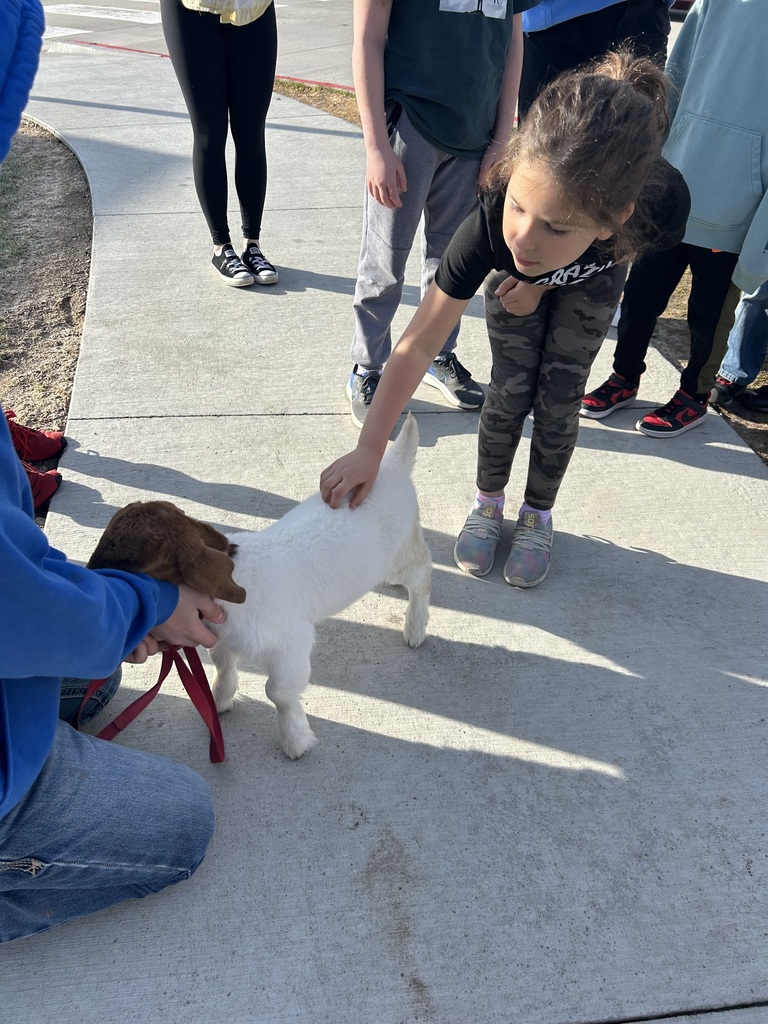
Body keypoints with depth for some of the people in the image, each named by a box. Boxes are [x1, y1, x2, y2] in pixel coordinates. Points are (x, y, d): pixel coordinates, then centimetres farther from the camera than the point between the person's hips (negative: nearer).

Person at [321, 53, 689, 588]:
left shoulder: (662, 202, -43)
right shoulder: (495, 223, -44)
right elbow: (418, 345, -39)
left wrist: (545, 282, -17)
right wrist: (369, 449, -40)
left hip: (591, 285, 1)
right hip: (513, 279, 0)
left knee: (558, 399, -1)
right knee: (510, 390, -5)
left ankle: (538, 514, 22)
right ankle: (489, 503, 20)